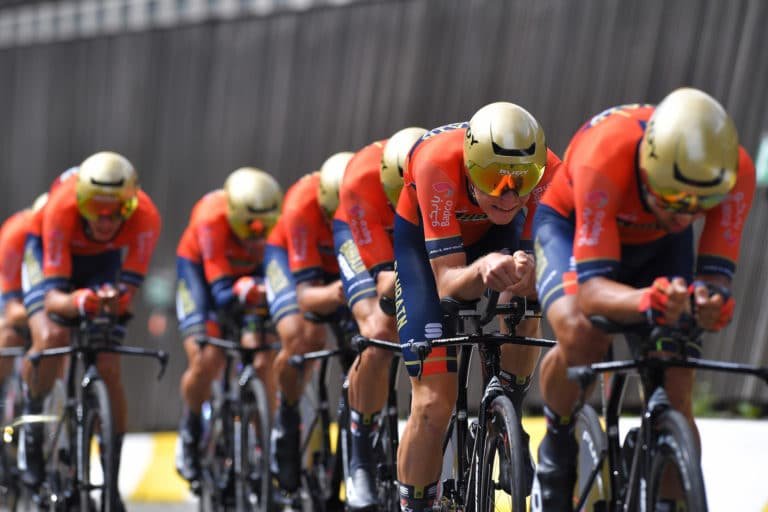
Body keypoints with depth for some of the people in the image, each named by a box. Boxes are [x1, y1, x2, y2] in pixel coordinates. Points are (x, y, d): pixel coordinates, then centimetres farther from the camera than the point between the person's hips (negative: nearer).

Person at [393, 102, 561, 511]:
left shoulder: (548, 172, -33)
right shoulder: (437, 163, -40)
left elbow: (543, 258, -26)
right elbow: (447, 284, -39)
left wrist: (526, 270, -49)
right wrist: (482, 270, -60)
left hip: (493, 235, 2)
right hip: (423, 240, -2)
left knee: (525, 296, -32)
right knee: (433, 403, -12)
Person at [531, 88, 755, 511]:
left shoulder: (736, 173, -33)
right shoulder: (603, 158, -42)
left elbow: (716, 274, -28)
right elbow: (591, 290, -44)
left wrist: (711, 301, -52)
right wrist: (645, 302, -65)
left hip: (659, 243, 3)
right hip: (572, 225, -3)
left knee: (674, 395, -10)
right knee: (580, 335, -33)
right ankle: (557, 443, -6)